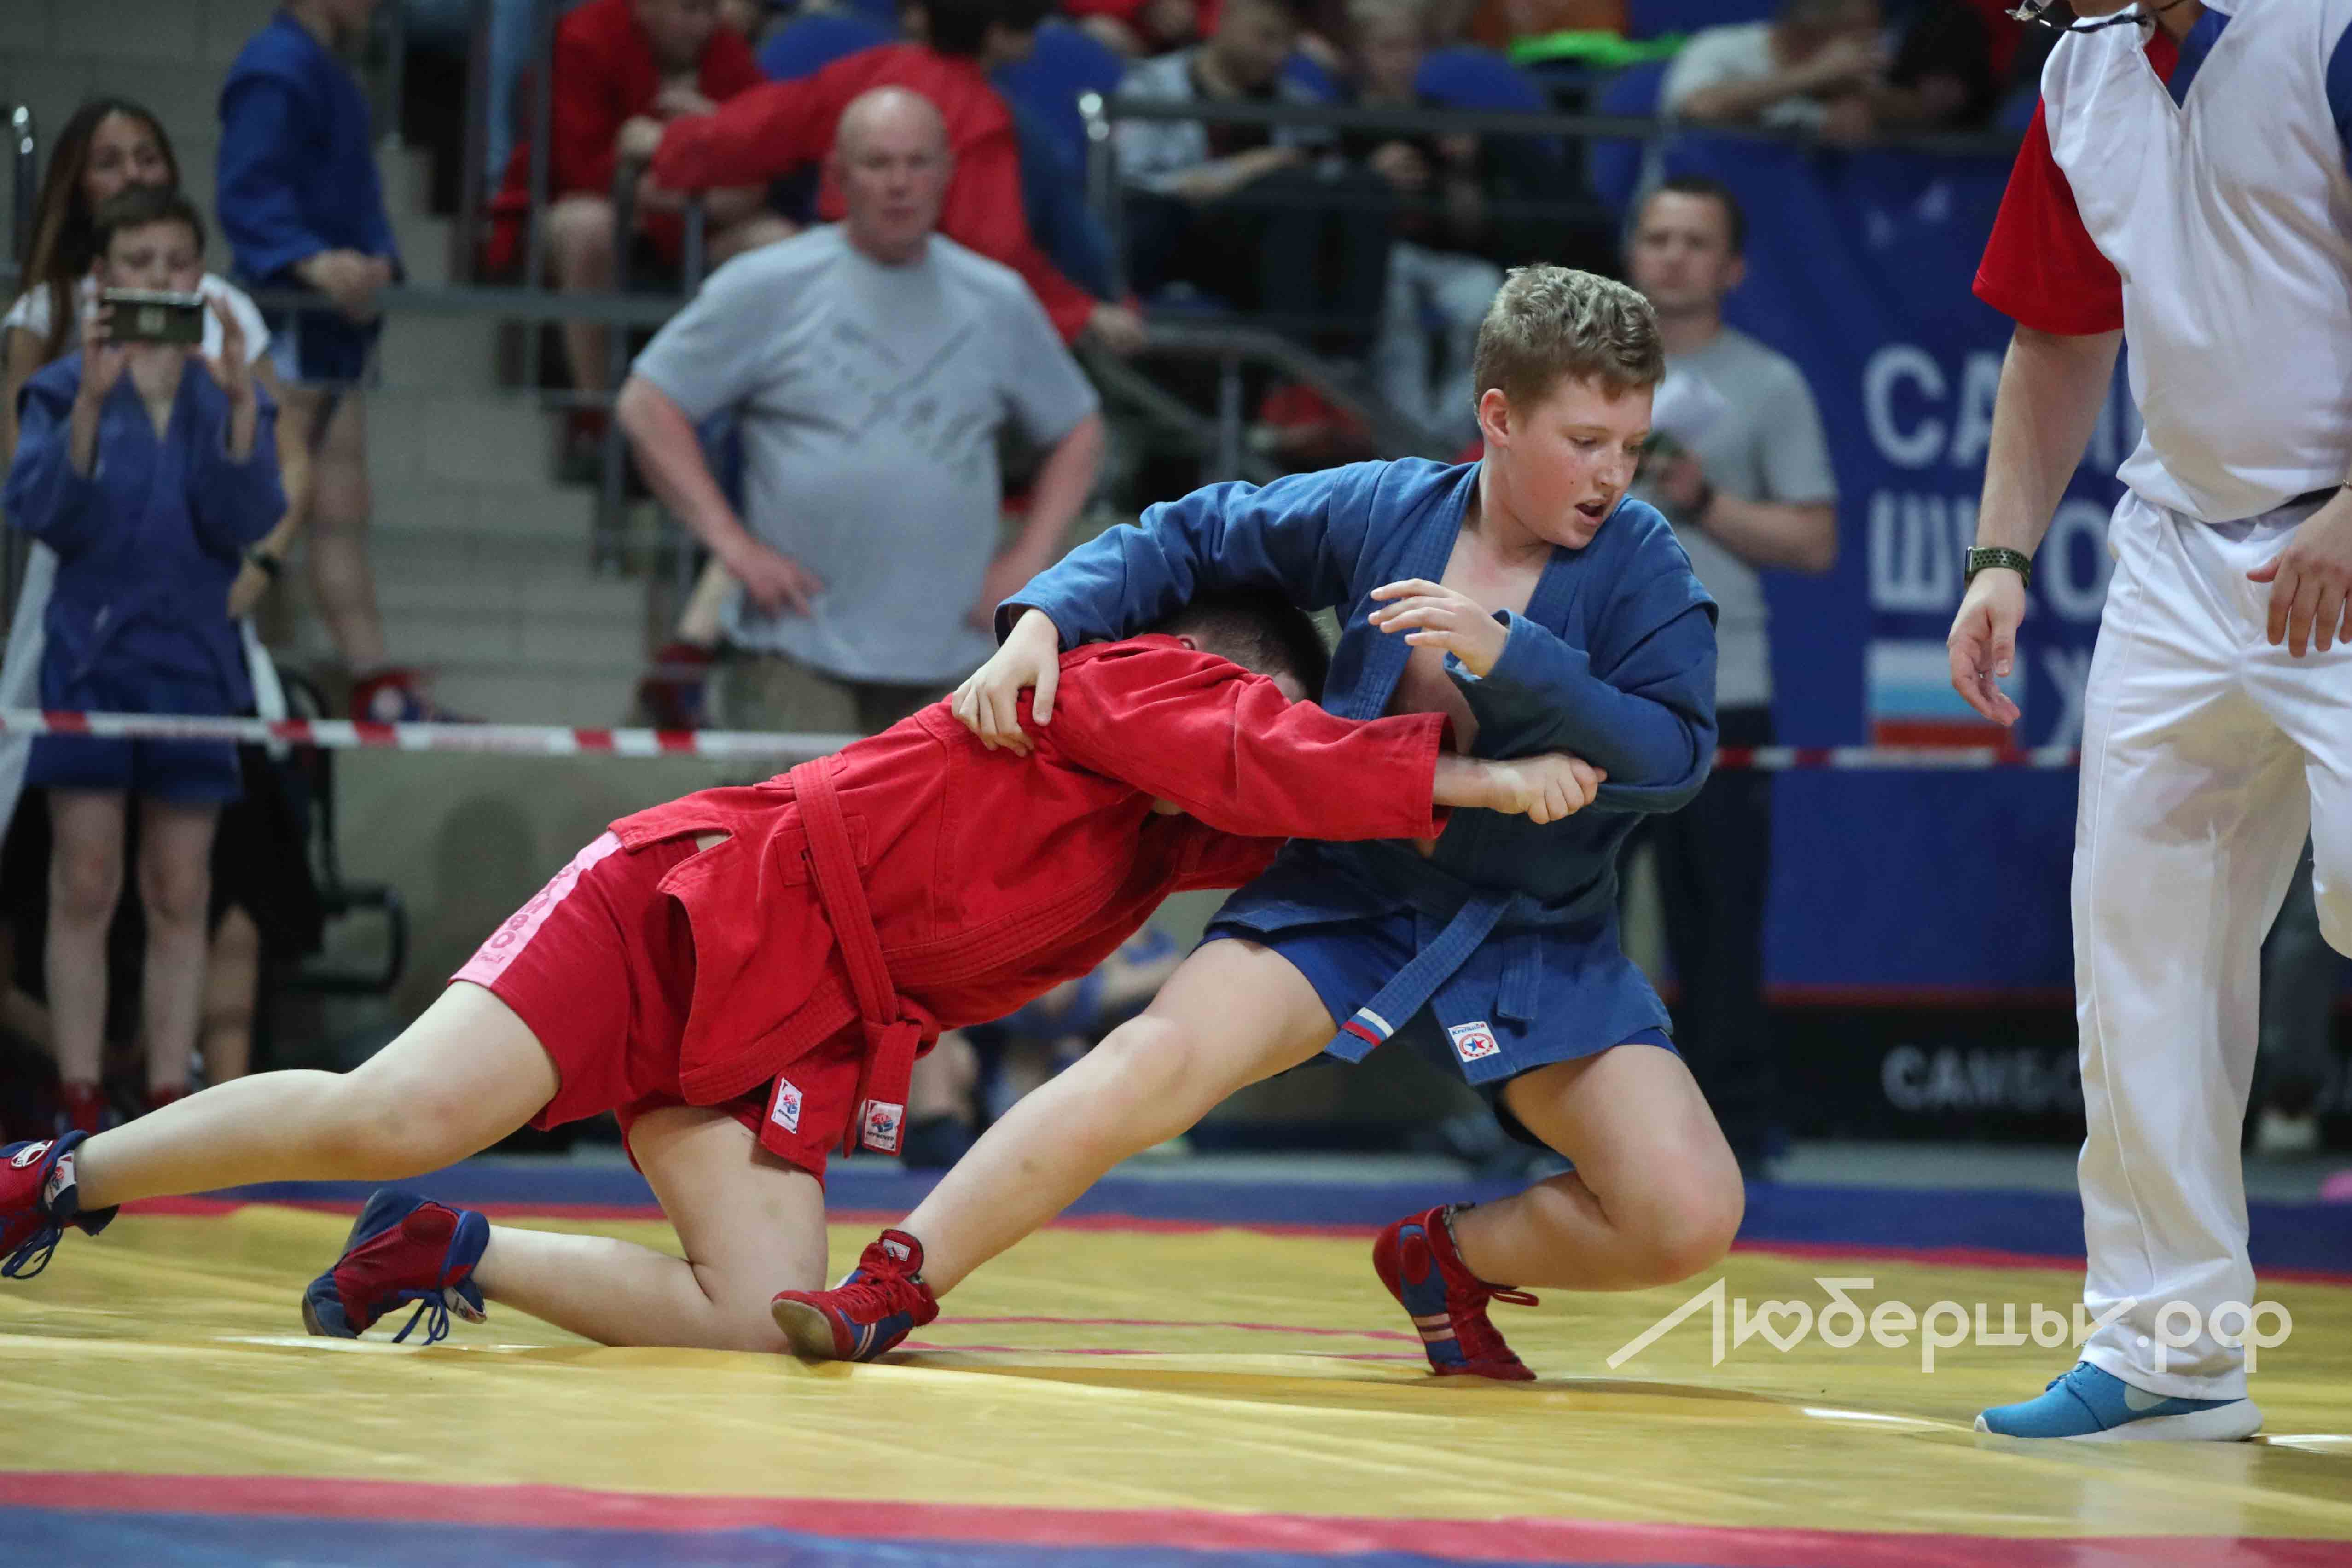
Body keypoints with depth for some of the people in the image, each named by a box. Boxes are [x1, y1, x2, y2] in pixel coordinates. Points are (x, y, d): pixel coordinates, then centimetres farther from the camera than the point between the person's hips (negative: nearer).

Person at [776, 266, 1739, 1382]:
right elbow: (1186, 538, 9)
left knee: (1691, 1220, -17)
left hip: (1541, 945, 0)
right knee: (1158, 1059, -27)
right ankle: (888, 1292, -18)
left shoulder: (1640, 564, -9)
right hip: (1348, 898, 0)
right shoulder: (1381, 513, -4)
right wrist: (1044, 621, -5)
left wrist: (1510, 657, -29)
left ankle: (1448, 1261, 12)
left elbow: (1676, 754, -19)